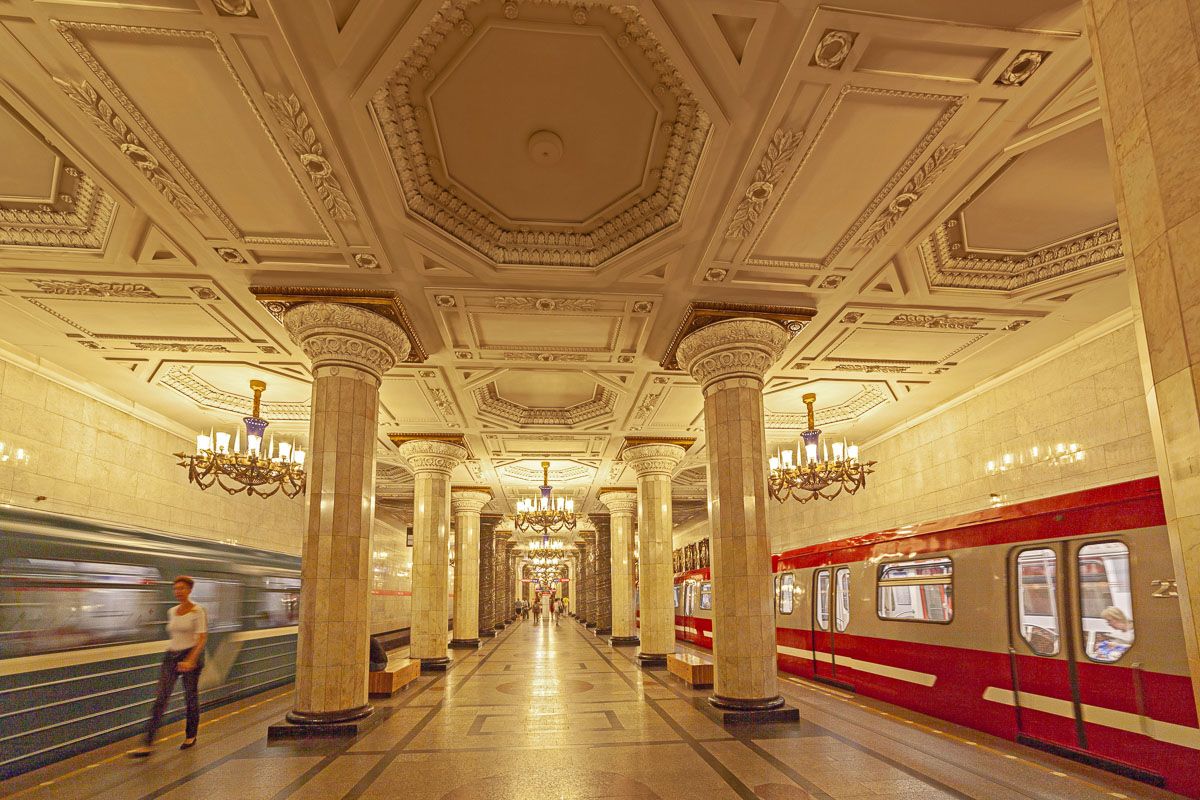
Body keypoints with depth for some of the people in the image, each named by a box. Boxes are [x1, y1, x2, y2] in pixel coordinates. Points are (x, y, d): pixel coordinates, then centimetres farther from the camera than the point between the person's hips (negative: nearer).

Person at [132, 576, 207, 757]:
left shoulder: (198, 612, -10)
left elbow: (202, 639, -15)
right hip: (170, 656, 5)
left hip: (191, 655, -5)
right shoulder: (172, 612, 9)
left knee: (191, 697, 7)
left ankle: (191, 736, 25)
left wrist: (190, 660, -25)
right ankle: (148, 744, -4)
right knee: (160, 698, -4)